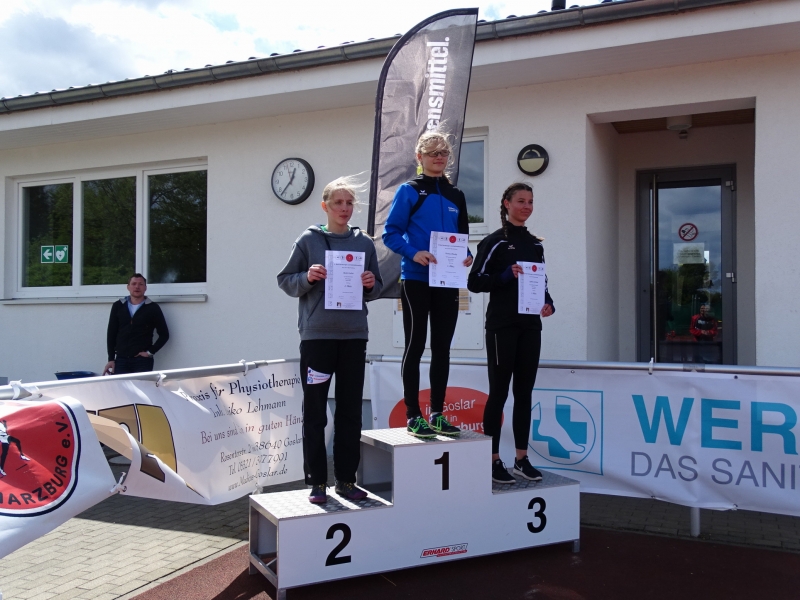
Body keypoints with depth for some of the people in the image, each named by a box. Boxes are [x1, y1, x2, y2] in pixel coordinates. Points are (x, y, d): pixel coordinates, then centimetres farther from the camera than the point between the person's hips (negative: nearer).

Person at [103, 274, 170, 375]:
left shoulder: (153, 308, 3)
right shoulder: (118, 306, 10)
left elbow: (164, 334, 5)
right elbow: (111, 333, 11)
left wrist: (150, 352, -3)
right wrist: (111, 359, 5)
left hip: (142, 361, -2)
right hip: (121, 359, 2)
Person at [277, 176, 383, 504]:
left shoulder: (365, 243, 9)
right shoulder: (309, 240, 1)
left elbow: (377, 288, 14)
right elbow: (285, 280, 3)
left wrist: (371, 285, -7)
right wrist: (307, 278, -15)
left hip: (354, 335, 3)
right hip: (317, 335, -3)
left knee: (350, 409, 8)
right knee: (314, 410, 2)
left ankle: (346, 479, 19)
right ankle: (317, 481, 13)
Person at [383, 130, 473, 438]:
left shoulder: (456, 196, 14)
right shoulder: (408, 191, -1)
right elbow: (390, 233, -6)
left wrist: (466, 257, -4)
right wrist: (414, 253, -22)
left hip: (447, 283, 5)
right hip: (416, 281, -5)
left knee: (442, 348, 8)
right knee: (415, 345, 0)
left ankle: (437, 414, 17)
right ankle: (413, 416, 7)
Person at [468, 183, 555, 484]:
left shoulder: (535, 244, 15)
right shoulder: (494, 241, -4)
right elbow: (474, 282, -8)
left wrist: (549, 302, 1)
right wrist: (504, 276, -21)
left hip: (530, 326, 6)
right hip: (502, 325, -6)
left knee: (524, 392, 9)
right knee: (499, 391, -1)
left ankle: (521, 459, 18)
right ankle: (493, 460, 7)